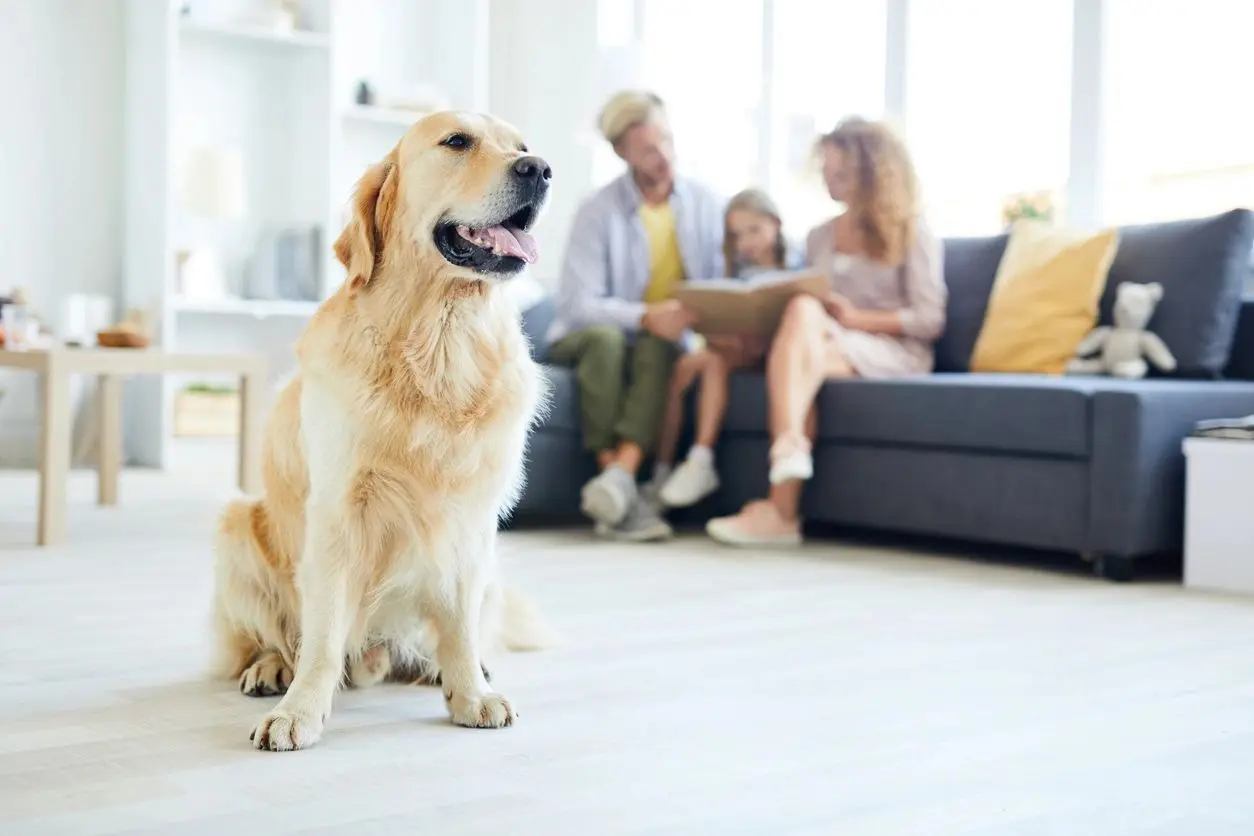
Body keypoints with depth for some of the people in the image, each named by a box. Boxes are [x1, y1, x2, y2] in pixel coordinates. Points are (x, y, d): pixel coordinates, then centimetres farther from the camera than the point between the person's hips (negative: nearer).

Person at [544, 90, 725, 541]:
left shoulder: (705, 203, 1)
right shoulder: (598, 211, -10)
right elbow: (578, 305, -18)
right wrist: (646, 316, -34)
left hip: (666, 341, 2)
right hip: (589, 337, -2)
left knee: (658, 349, -34)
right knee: (604, 336, -36)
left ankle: (617, 477, -48)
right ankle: (622, 496, -42)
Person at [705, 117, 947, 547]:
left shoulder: (913, 235, 7)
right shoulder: (819, 237, 23)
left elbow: (929, 320, -1)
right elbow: (806, 303, 16)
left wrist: (856, 317, -13)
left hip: (896, 351, -4)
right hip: (828, 343, 4)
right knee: (801, 309, -34)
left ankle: (780, 509, -47)